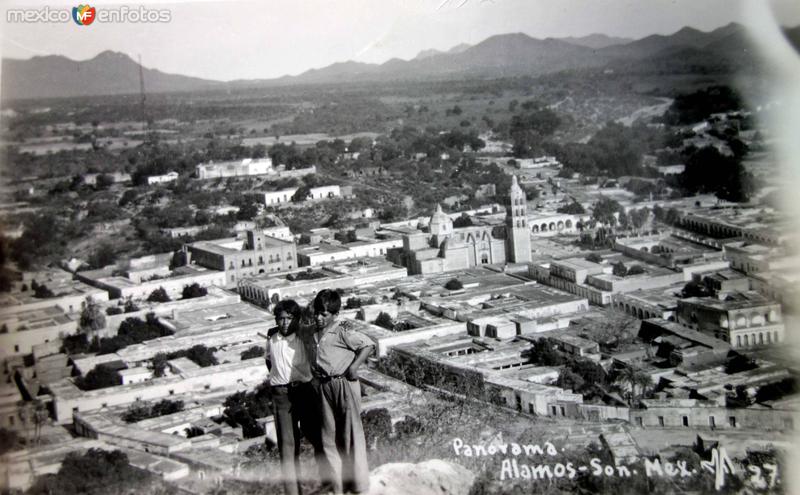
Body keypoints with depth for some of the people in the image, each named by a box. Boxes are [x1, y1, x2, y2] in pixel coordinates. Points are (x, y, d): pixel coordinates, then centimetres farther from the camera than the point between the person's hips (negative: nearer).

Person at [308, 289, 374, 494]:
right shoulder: (314, 333, 8)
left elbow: (368, 344, -12)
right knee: (328, 436, 10)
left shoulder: (342, 331, -12)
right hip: (323, 387, 7)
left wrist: (354, 366, -16)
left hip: (343, 384, -7)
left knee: (350, 434, 2)